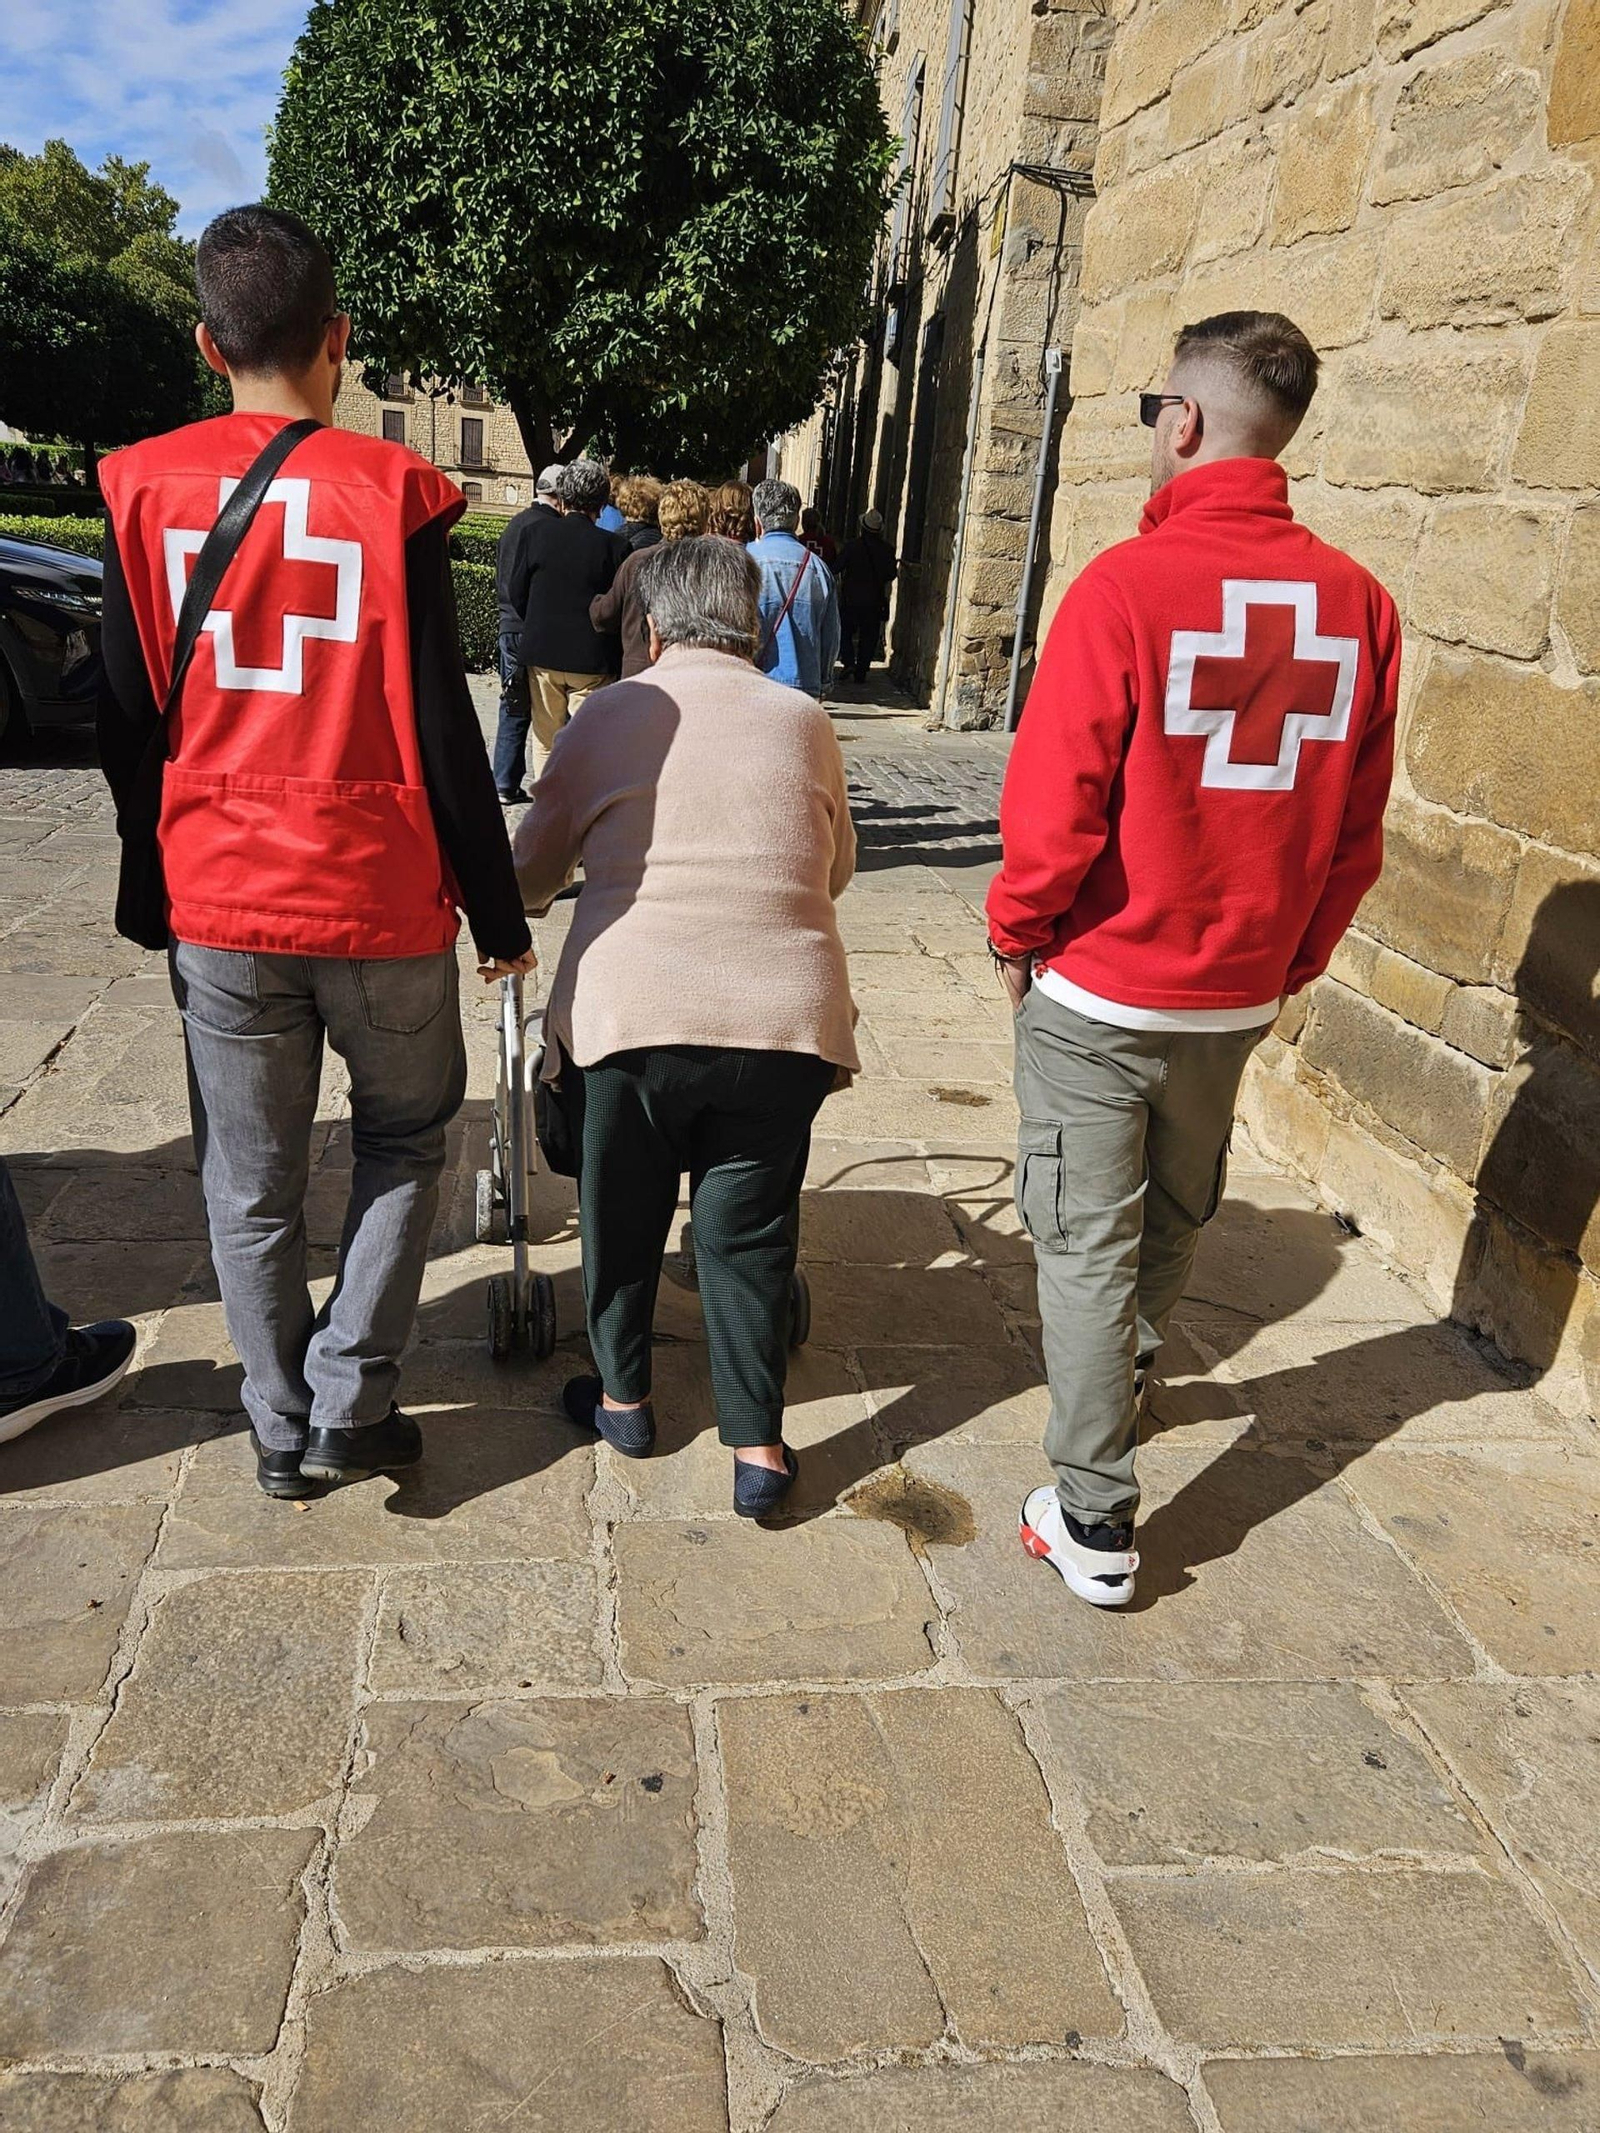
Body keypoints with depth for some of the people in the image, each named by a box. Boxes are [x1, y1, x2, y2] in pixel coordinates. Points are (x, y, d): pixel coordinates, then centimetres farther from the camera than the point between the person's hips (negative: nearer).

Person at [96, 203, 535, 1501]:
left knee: (250, 1186, 15)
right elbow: (444, 736, -9)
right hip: (379, 899, -2)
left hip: (217, 902, 3)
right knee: (405, 1142, 20)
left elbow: (127, 727, 6)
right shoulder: (390, 491, -8)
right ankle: (350, 1407, 18)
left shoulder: (147, 489, 1)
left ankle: (283, 1433, 28)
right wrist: (501, 916, 0)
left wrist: (151, 897, 17)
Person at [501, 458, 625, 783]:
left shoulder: (536, 533, -4)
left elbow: (515, 592, 1)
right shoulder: (614, 546, -10)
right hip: (593, 658, -2)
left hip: (542, 653, 2)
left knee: (545, 740, 14)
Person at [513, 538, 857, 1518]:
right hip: (784, 1019, 1)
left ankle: (623, 1396, 36)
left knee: (621, 1214, 20)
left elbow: (532, 870, 13)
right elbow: (837, 872, 20)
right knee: (750, 1233, 13)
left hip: (626, 1010, -1)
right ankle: (759, 1446, 20)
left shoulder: (608, 713, 7)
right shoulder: (805, 719, 9)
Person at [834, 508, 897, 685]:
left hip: (850, 599, -2)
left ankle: (849, 662, -3)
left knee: (845, 631, 14)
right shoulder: (887, 550, -3)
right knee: (869, 637, 9)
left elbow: (836, 569, -5)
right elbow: (891, 575, 3)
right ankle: (861, 672, 8)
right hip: (875, 601, 2)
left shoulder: (850, 546, -9)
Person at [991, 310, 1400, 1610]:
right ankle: (1123, 1384, 49)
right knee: (1177, 1218, 25)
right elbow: (1358, 826, 5)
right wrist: (1293, 958, 18)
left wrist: (1018, 932, 1)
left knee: (1087, 1242, 6)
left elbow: (1055, 803, -17)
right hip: (1241, 992, 6)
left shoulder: (1126, 586, -17)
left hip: (1101, 986, -5)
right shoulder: (1359, 603, -1)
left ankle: (1097, 1523, 13)